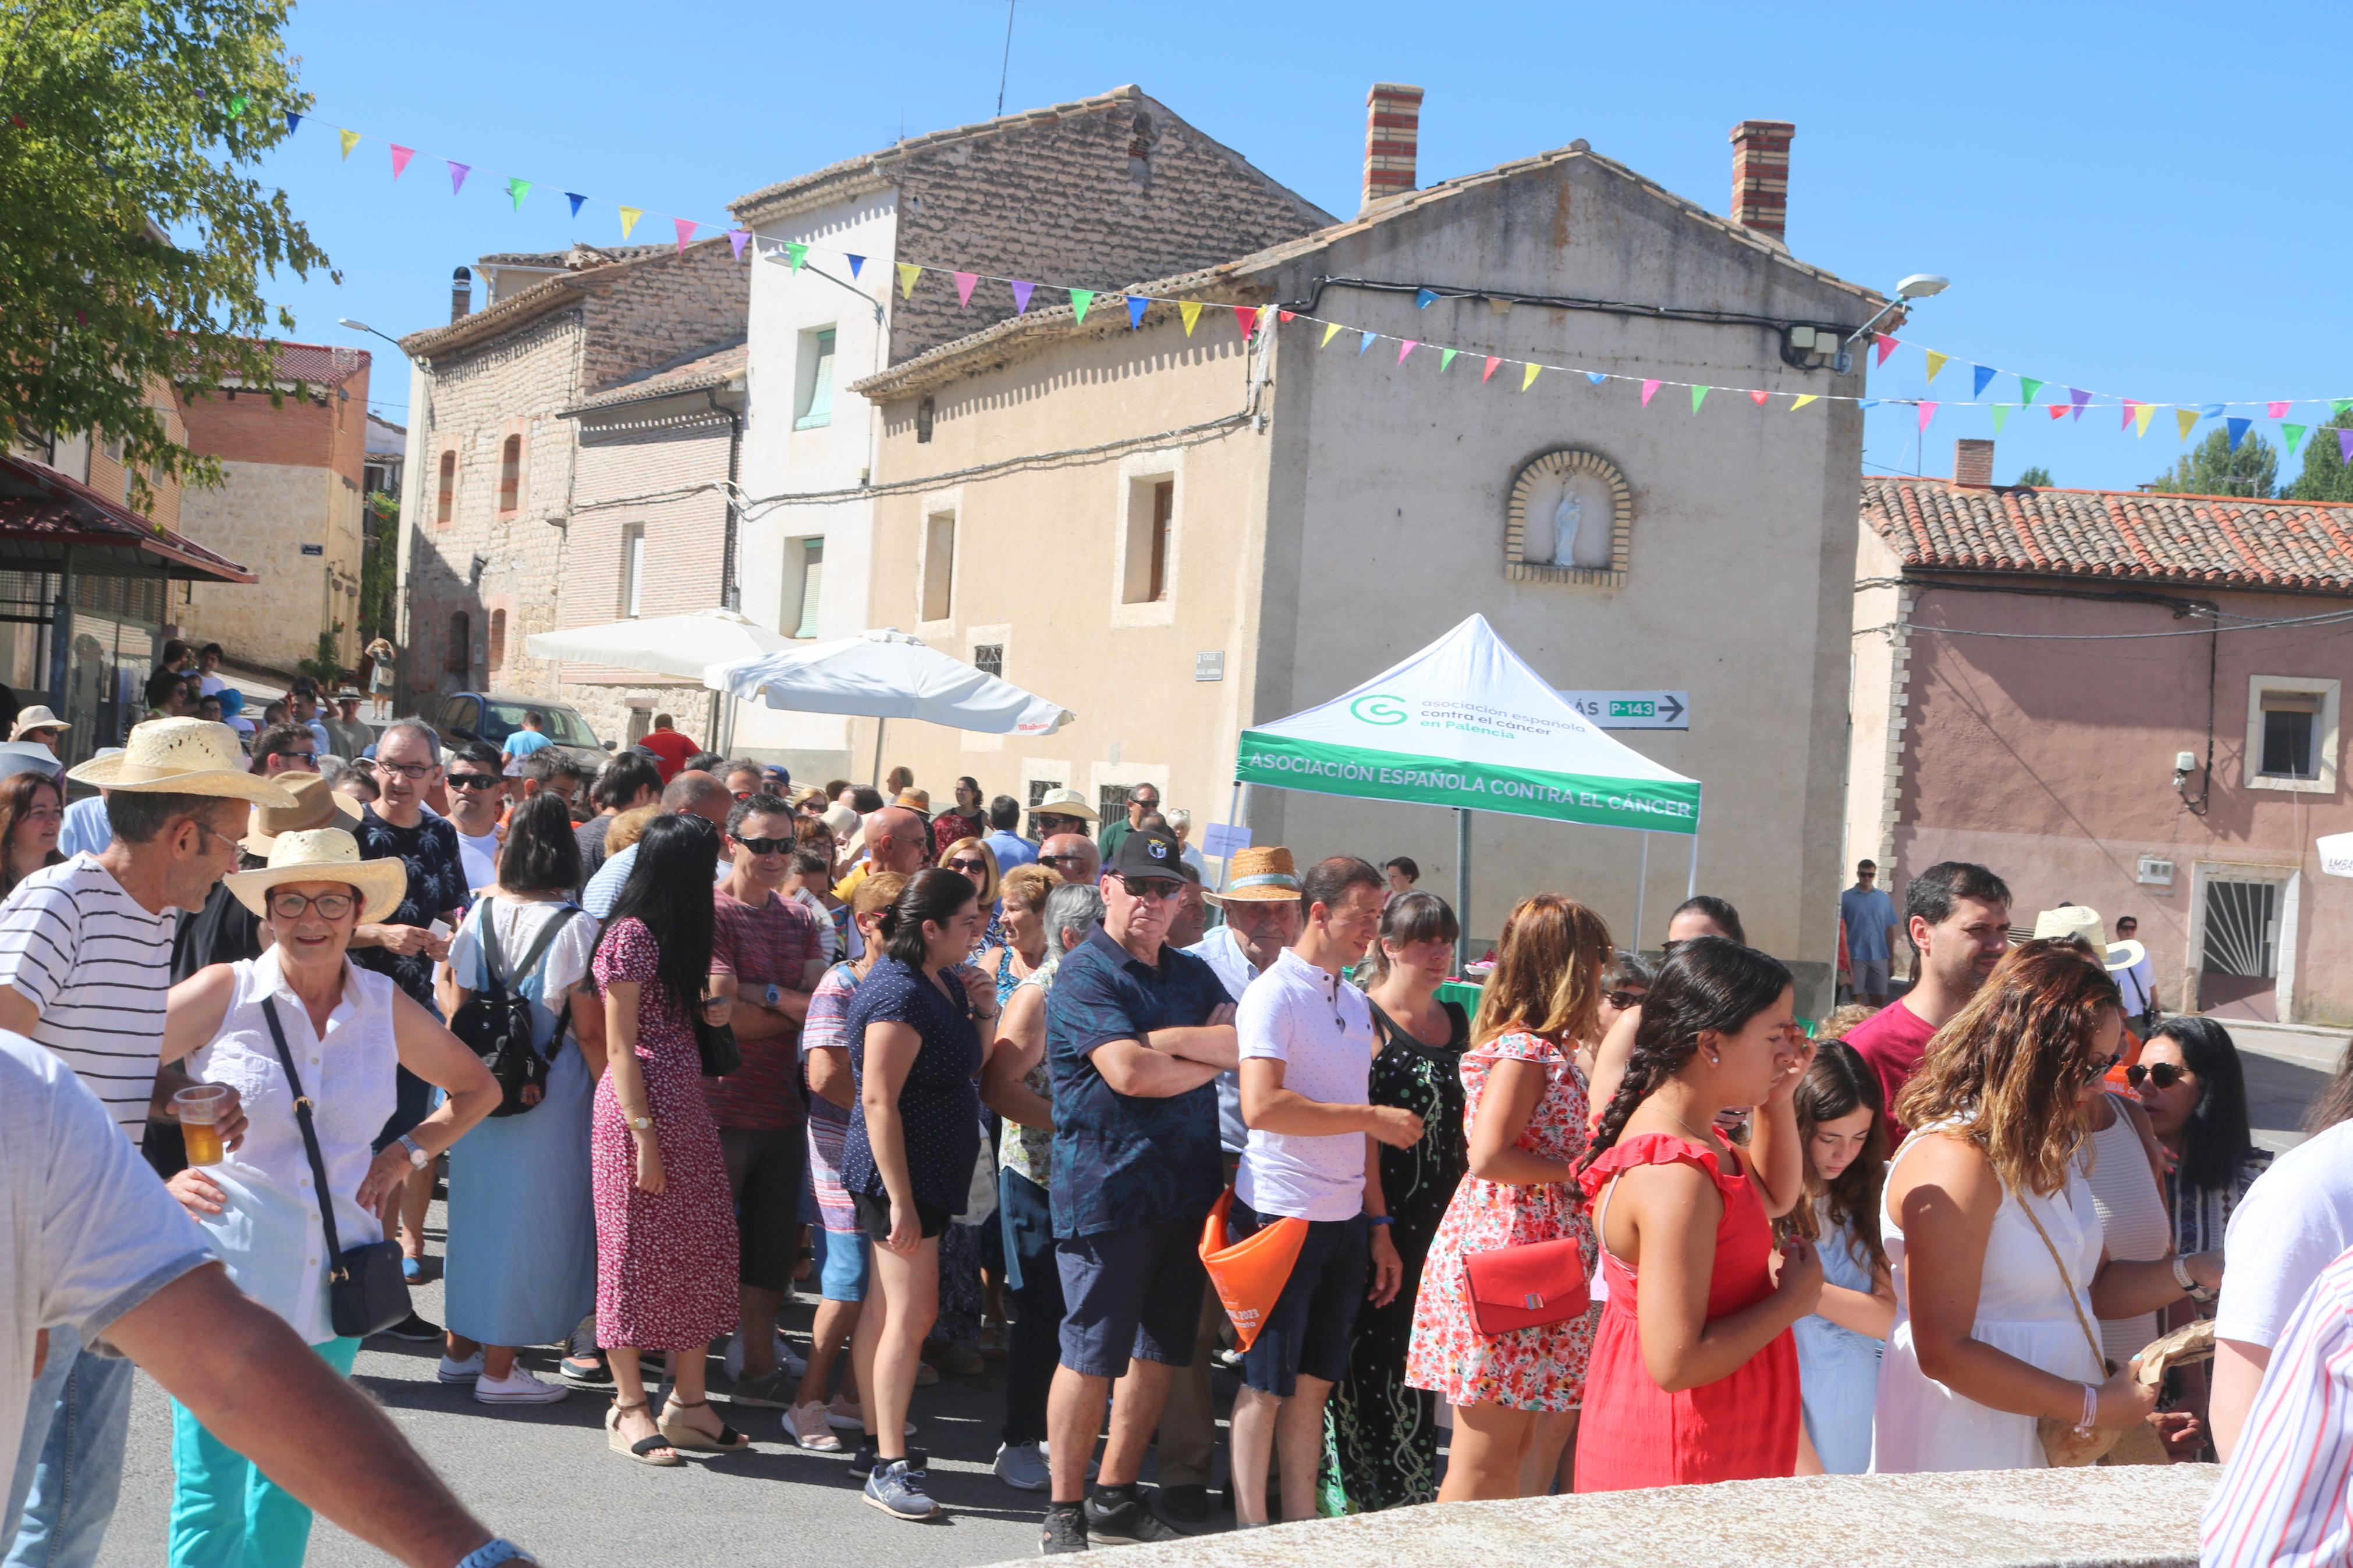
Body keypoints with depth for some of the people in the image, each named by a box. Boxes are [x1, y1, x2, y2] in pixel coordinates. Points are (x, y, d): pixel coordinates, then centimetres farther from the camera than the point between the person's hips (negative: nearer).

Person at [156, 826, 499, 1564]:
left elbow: (477, 1088, 20)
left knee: (290, 1492, 14)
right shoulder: (223, 993, -6)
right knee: (211, 1499, -5)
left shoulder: (386, 1009, 4)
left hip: (332, 1282, 4)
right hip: (229, 1278, -4)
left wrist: (408, 1152, 7)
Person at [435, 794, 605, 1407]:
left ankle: (461, 1348, 28)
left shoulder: (481, 912, 0)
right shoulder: (573, 927, -14)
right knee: (529, 1218, 3)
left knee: (477, 1212, 17)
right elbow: (590, 1032, -13)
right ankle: (498, 1368, 8)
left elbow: (457, 1007, 5)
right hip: (547, 1096, -5)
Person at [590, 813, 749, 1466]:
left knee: (703, 1249, 7)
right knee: (637, 1249, -1)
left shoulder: (679, 935, 15)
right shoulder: (632, 936, -12)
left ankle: (688, 1401, 13)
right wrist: (644, 1134, -17)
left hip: (689, 1108, 9)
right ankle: (629, 1406, 7)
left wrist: (714, 1003, 3)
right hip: (641, 1106, -9)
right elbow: (620, 1047, -14)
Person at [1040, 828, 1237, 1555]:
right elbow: (1128, 1072, -19)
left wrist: (1165, 1041, -15)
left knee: (1159, 1353, 12)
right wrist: (1209, 1059, -4)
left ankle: (1117, 1497, 24)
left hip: (1186, 1187, 7)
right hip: (1107, 1188, -7)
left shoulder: (1192, 973, 15)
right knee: (1092, 1355, -3)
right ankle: (1064, 1514, 7)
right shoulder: (1085, 975, -7)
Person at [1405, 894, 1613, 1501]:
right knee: (1489, 1454, -5)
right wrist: (1579, 1172, -14)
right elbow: (1488, 1156, -23)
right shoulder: (1524, 1051, -14)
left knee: (1550, 1428, 12)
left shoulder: (1543, 1048, 16)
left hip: (1541, 1262, 10)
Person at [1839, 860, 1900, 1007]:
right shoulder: (1846, 897, -1)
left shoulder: (1884, 898, 6)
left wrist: (1892, 956, 6)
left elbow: (1890, 928, 8)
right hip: (1855, 956, -2)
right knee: (1857, 997, 1)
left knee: (1879, 997, 5)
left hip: (1879, 956, 2)